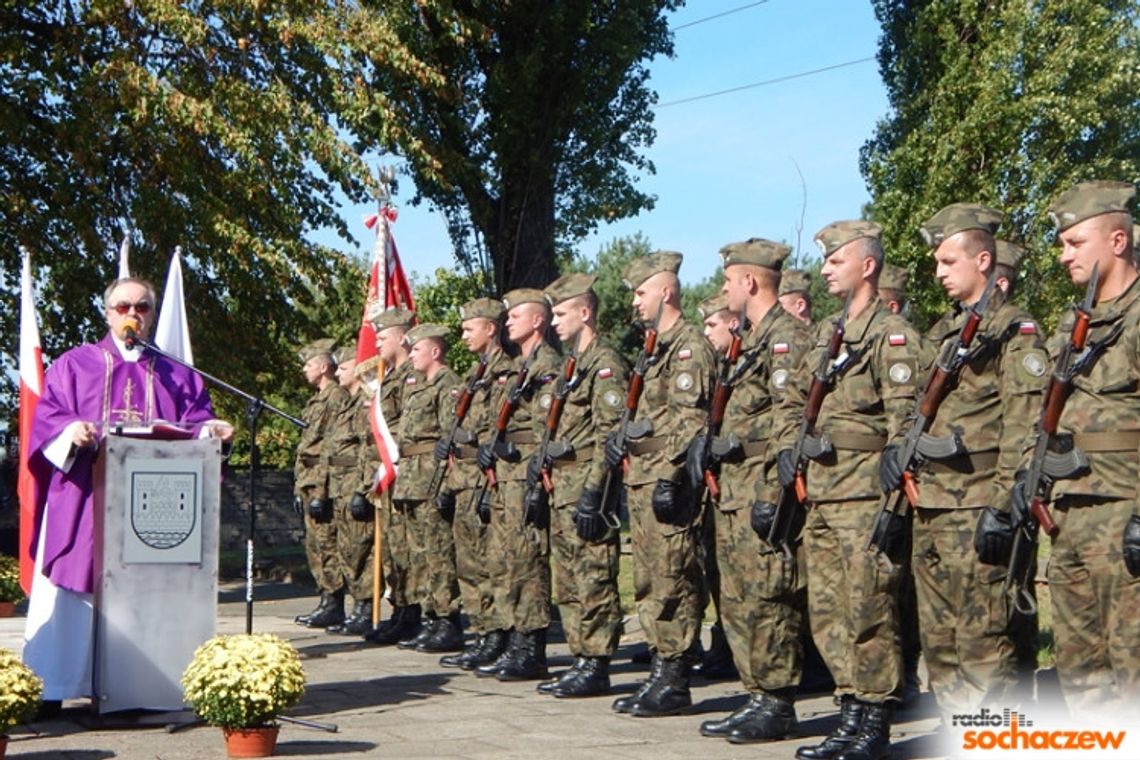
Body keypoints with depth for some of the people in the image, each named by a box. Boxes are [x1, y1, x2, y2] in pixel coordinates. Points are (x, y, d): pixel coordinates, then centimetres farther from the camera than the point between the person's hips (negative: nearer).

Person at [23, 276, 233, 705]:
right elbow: (47, 418, 1)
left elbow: (195, 424, 10)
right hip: (85, 501, -2)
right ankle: (51, 686, -1)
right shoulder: (74, 366, 12)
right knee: (71, 594, -5)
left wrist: (211, 429, -13)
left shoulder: (176, 375, 19)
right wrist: (72, 431, -20)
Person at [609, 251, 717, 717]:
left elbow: (691, 420, -18)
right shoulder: (658, 347, 20)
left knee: (672, 585, -6)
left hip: (667, 488, -10)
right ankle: (660, 673, 18)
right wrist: (625, 439, 17)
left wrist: (669, 477, -21)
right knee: (649, 585, 12)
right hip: (643, 485, 10)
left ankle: (675, 683, -1)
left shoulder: (690, 347, -11)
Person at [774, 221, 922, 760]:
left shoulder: (892, 333, -7)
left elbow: (905, 418, -14)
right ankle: (851, 716, 19)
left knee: (867, 611, -5)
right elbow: (793, 399, 25)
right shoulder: (826, 334, 18)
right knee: (827, 613, 10)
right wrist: (788, 448, 7)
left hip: (864, 494, -9)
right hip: (820, 494, 9)